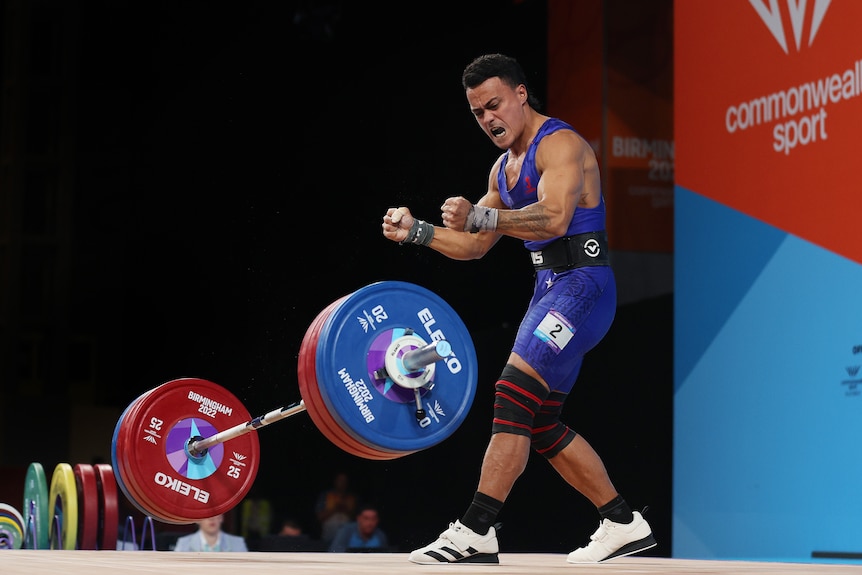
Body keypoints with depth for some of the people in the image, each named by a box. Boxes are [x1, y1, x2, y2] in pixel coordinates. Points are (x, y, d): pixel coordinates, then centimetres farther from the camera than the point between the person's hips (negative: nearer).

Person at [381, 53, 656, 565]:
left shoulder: (560, 144, -11)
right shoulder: (504, 168, 18)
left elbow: (554, 218, -28)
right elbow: (474, 246, 22)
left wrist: (479, 216, -39)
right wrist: (415, 231, 7)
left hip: (581, 285, -10)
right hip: (550, 289, 10)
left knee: (515, 394, -20)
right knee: (541, 424, 11)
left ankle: (476, 532, -23)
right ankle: (624, 524, 18)